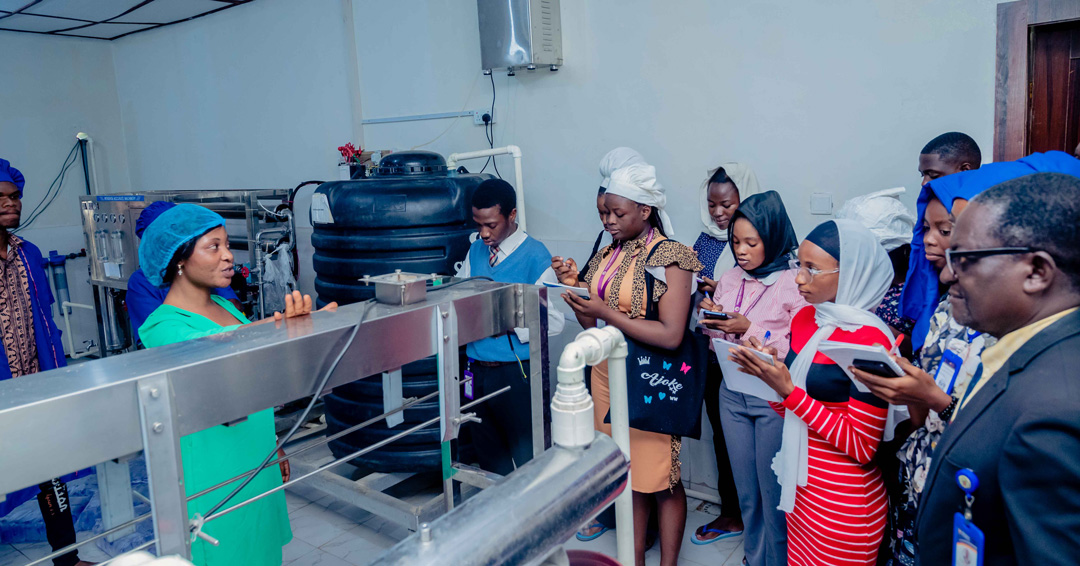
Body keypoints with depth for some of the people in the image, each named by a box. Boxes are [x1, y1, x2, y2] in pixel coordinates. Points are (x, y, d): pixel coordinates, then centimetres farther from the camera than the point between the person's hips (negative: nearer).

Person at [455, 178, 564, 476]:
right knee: (488, 457, 19)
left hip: (517, 373, -6)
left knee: (528, 461, 5)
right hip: (478, 370, 6)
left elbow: (553, 320, -13)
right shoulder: (475, 251, 7)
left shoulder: (536, 256, -11)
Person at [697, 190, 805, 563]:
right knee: (745, 490, 18)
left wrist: (750, 330, -23)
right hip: (732, 394, 6)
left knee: (773, 492, 8)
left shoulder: (794, 284, -13)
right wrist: (710, 321, -9)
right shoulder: (729, 281, 3)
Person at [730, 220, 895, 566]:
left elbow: (862, 446, -19)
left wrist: (789, 391, -24)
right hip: (798, 482, 7)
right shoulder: (804, 319, 1)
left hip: (844, 501, -7)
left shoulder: (871, 341, -20)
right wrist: (768, 371, -11)